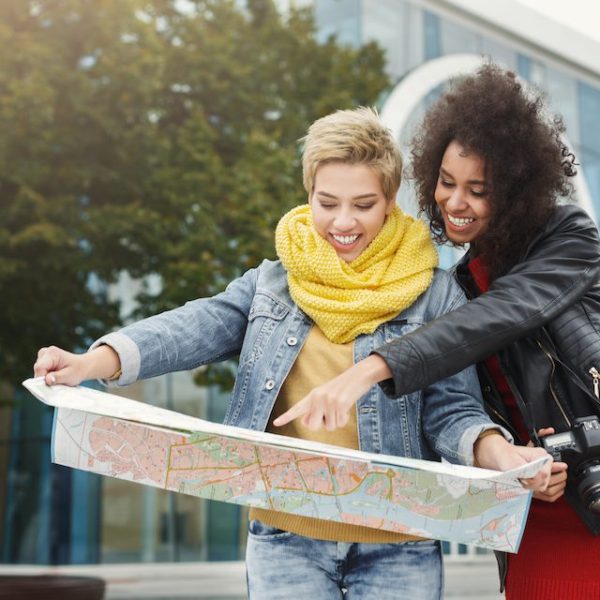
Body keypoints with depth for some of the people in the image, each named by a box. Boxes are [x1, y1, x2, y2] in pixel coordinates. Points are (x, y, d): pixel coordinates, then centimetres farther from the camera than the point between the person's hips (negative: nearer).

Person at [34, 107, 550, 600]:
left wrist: (497, 453, -23)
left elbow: (452, 409, -1)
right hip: (287, 537, 1)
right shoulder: (271, 284, 7)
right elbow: (195, 328, -7)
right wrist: (95, 362, -24)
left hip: (395, 549, -1)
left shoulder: (433, 295, 1)